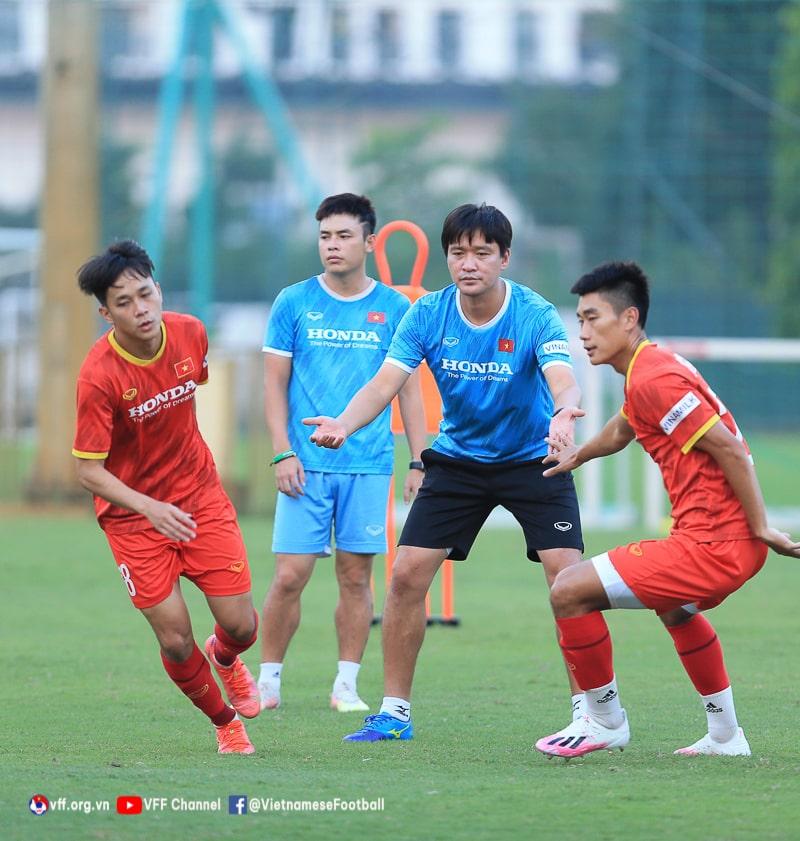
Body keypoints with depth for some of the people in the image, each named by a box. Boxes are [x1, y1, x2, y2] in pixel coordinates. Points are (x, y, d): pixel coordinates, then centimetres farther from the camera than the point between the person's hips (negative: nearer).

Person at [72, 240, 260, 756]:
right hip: (132, 511, -4)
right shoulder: (98, 376, -25)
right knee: (176, 640, -7)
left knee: (240, 625, -3)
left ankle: (225, 659, 36)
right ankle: (225, 722, 22)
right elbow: (90, 471, -21)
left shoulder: (190, 334, -10)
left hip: (201, 497, 4)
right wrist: (150, 509, -34)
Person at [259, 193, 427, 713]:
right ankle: (268, 680, 6)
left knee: (357, 576, 2)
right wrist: (283, 452, -5)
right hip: (306, 464, -1)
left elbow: (409, 390, 10)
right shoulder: (294, 303, 3)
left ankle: (347, 684, 11)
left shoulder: (394, 309, 6)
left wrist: (420, 462, 4)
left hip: (369, 467, 1)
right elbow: (275, 382, 5)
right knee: (291, 576, -6)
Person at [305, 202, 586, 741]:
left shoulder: (536, 316, -22)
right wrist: (345, 424, -41)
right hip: (458, 459, 3)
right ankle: (395, 712, 6)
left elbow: (563, 382, -37)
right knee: (407, 574, -6)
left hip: (533, 460, -3)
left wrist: (564, 414, -62)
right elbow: (386, 383, -20)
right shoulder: (428, 315, -13)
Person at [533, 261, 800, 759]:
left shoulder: (652, 379, -17)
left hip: (711, 546, -11)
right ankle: (726, 737, 45)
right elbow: (623, 430, 38)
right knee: (675, 609, 41)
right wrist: (579, 454, 28)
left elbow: (729, 448, -20)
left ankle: (605, 721, 7)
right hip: (733, 541, 11)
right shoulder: (651, 369, 15)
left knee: (569, 592, -9)